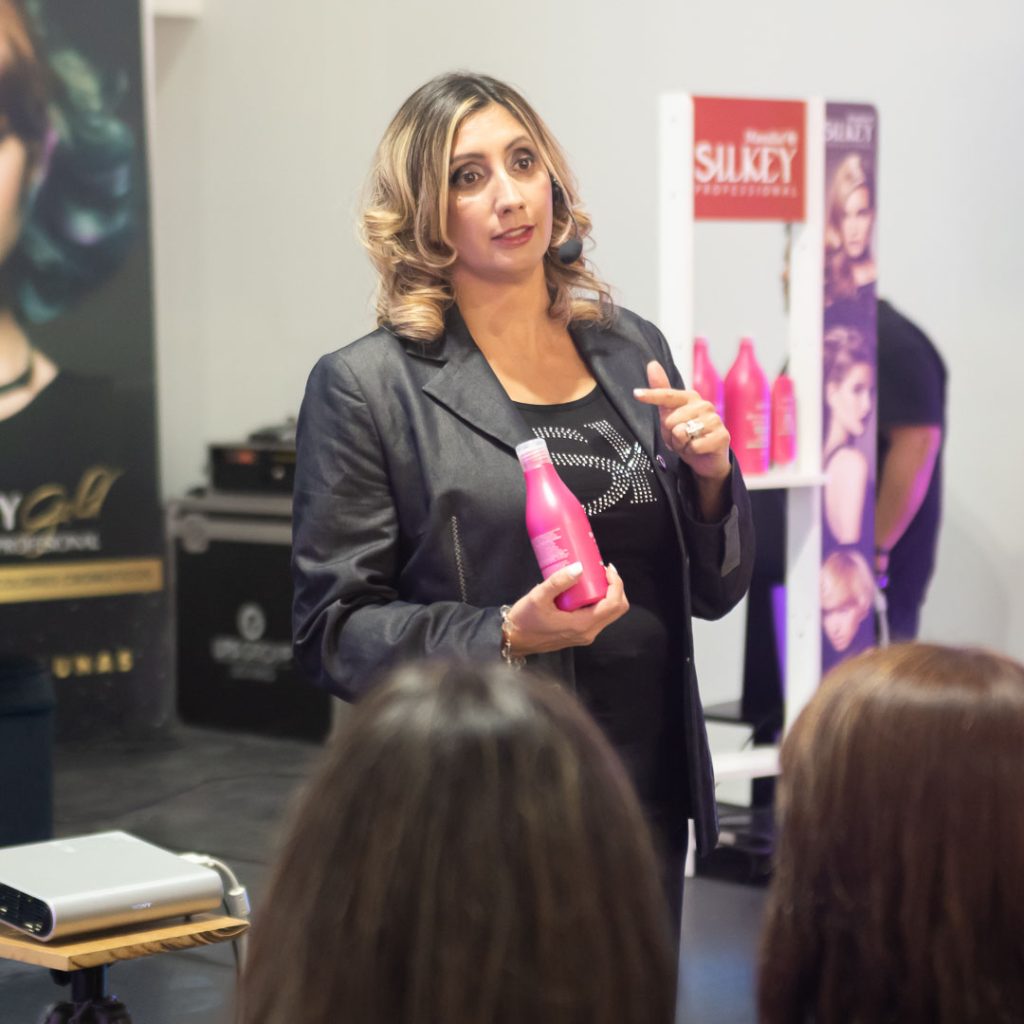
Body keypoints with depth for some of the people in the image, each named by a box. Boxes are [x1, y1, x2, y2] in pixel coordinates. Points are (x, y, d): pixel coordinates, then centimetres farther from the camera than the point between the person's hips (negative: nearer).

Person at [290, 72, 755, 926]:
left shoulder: (632, 350, 8)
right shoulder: (367, 387, -7)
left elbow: (713, 591, 14)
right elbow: (333, 630, -8)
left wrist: (709, 476, -5)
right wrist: (505, 636, -21)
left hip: (647, 790, 5)